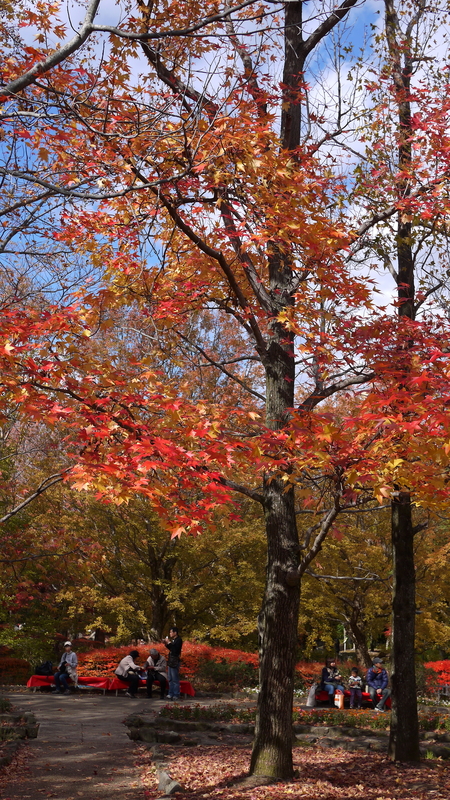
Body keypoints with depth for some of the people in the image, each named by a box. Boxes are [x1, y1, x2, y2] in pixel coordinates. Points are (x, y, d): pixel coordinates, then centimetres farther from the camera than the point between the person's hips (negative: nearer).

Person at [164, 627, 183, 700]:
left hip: (175, 661, -10)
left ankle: (176, 695, -6)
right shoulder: (174, 640, 17)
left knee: (175, 679, -8)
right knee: (170, 679, 12)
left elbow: (175, 649, -21)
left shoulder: (178, 640, -10)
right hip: (171, 661, 10)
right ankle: (171, 694, 18)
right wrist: (167, 644, 8)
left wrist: (169, 643, -14)